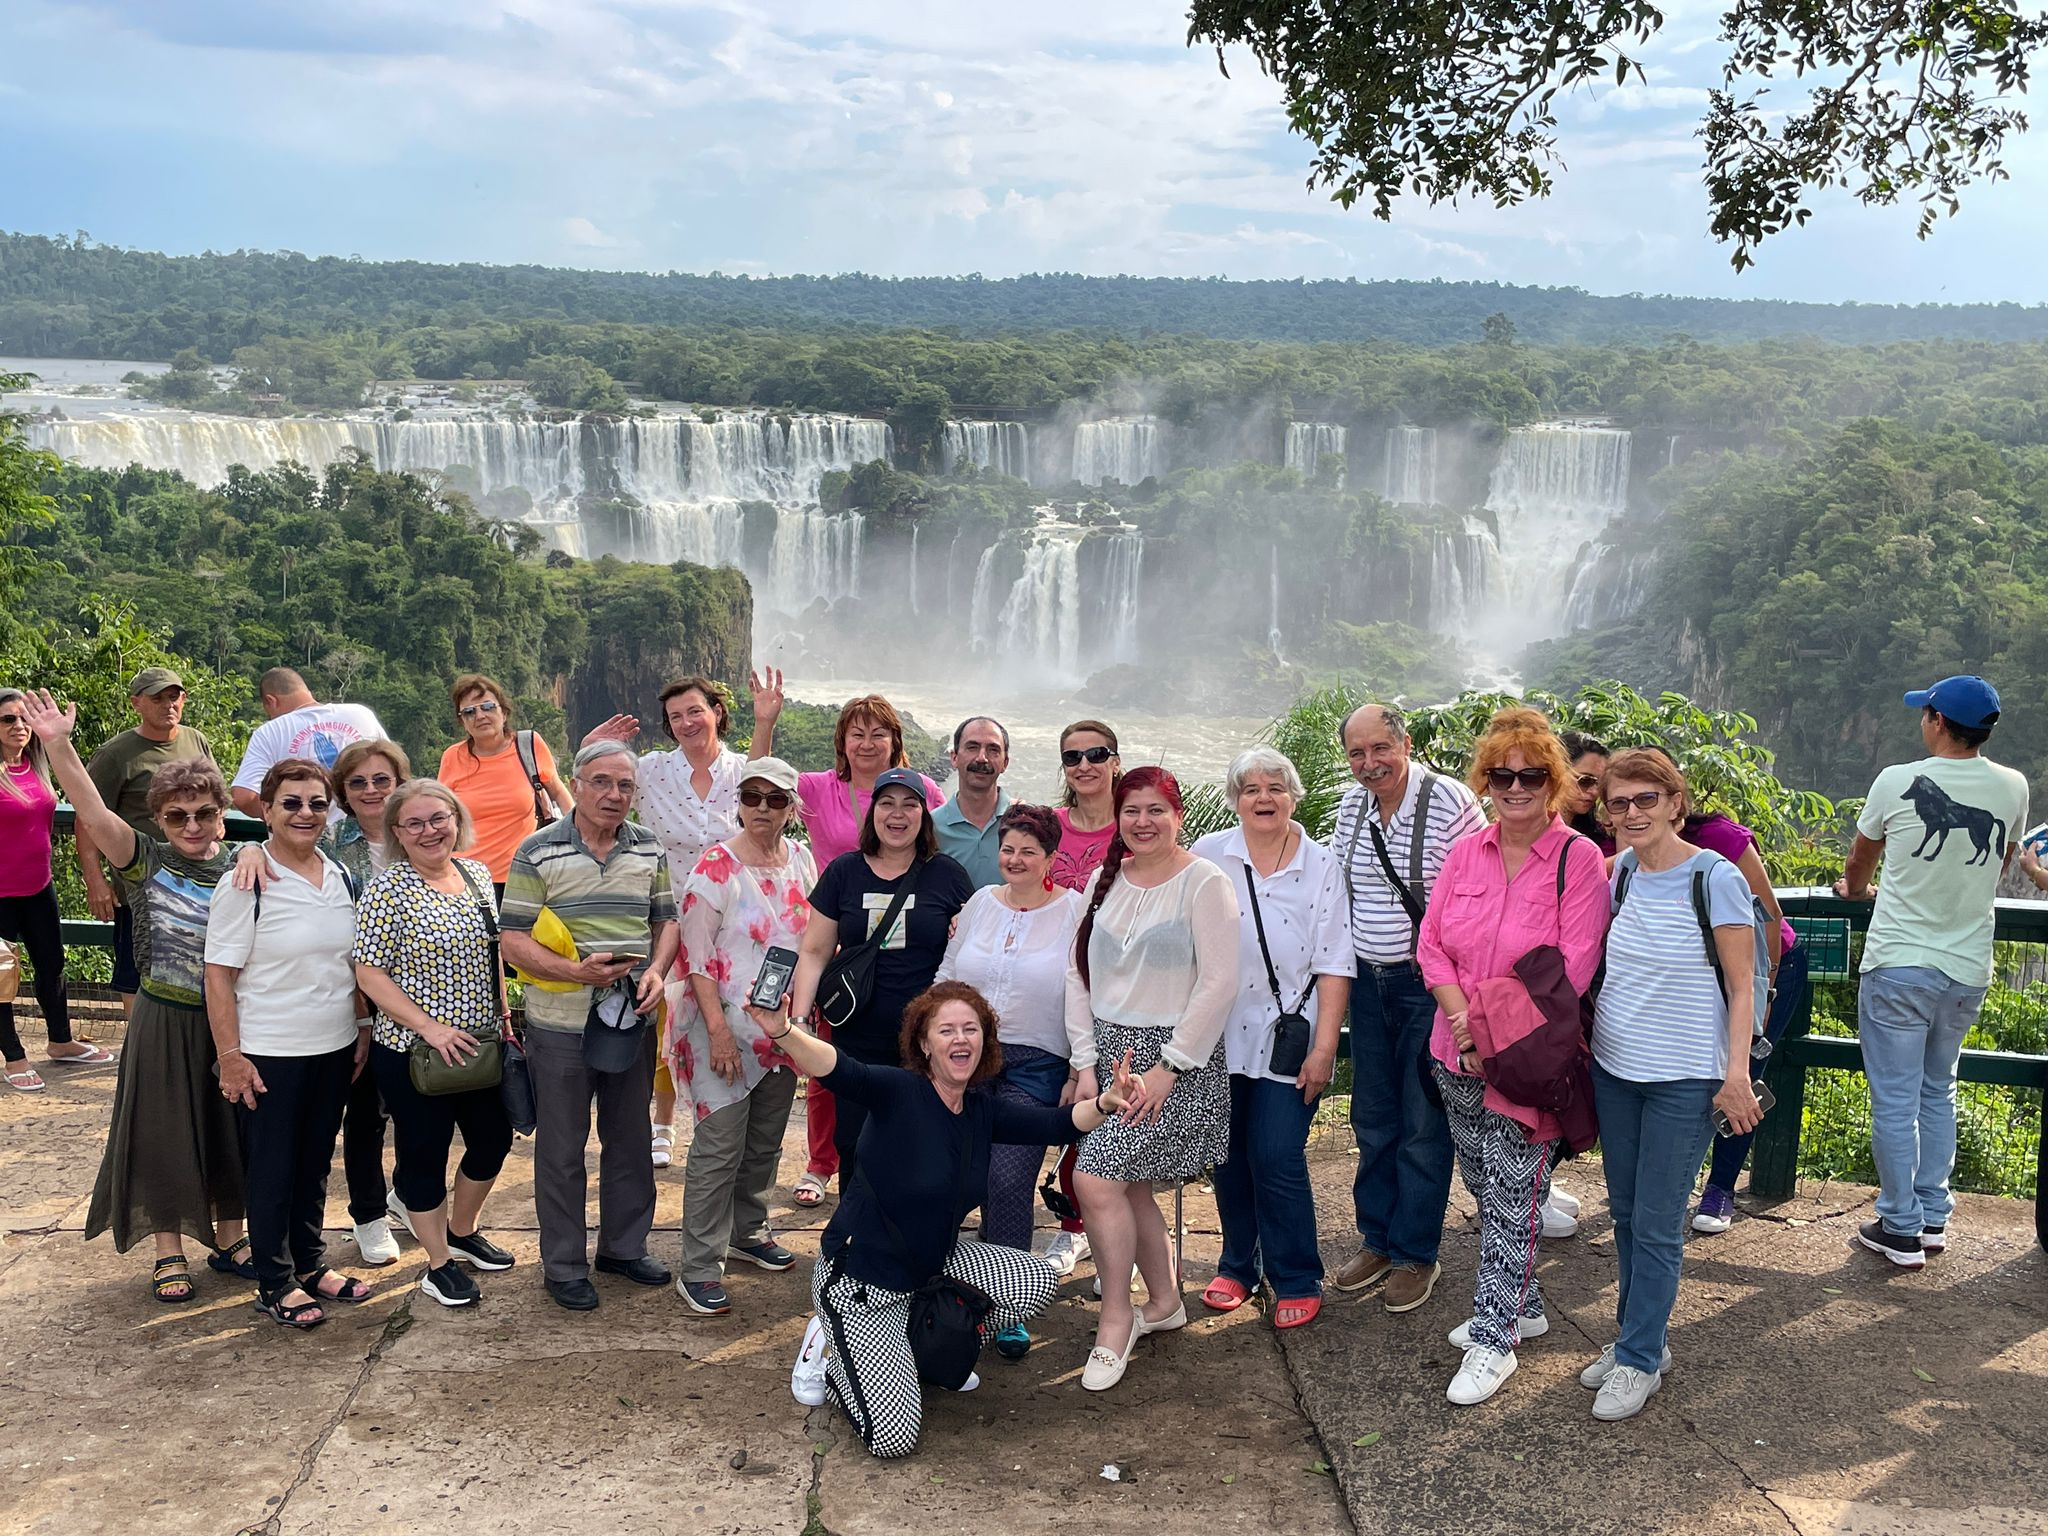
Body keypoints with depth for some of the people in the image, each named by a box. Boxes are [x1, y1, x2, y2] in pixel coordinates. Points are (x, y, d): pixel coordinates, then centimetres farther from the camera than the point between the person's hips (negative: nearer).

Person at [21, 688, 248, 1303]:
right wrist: (57, 744, -29)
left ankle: (229, 1238, 30)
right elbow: (94, 815, -18)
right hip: (165, 1021, -1)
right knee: (164, 1134, 8)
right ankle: (169, 1250, 25)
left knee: (230, 1129, 11)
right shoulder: (146, 862, -7)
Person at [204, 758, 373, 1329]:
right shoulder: (247, 883, -13)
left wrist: (363, 1028, 12)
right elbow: (219, 974, -13)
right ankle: (275, 1283, 19)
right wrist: (230, 1056, -15)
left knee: (316, 1162, 17)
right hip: (269, 1054, -5)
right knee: (272, 1169, 6)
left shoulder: (342, 879, 4)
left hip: (334, 1048, 5)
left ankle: (310, 1264, 31)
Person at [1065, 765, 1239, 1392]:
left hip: (1176, 1057, -6)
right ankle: (1164, 1302, 31)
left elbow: (1219, 983, -13)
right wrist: (1086, 1062, 1)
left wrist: (1167, 1068, -15)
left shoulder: (1203, 882, -9)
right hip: (1111, 1052, 6)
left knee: (1095, 1178, -14)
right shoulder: (1105, 879, 9)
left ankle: (1115, 1321, 3)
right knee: (1129, 1186, 10)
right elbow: (1080, 972, 9)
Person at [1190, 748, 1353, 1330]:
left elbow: (1334, 965, -3)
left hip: (1286, 1040, -2)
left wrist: (1323, 1047, -9)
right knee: (1228, 1157, 10)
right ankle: (1238, 1266, 29)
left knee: (1277, 1160, -5)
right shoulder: (1208, 855, 1)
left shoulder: (1321, 866, -1)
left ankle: (1297, 1281, 12)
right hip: (1219, 1036, 2)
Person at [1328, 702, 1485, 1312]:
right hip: (1368, 981, 6)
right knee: (1373, 1118, 15)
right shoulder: (1351, 805, 4)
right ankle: (1376, 1237, 30)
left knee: (1423, 1124, 4)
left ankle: (1415, 1254, 18)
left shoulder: (1449, 801, -15)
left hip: (1428, 984, -6)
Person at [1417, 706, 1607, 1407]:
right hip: (1459, 1058, 6)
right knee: (1485, 1189, 17)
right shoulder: (1466, 853, 5)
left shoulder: (1579, 859, -10)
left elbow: (1572, 969, -15)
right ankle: (1521, 1304, 36)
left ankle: (1494, 1337, 12)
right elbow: (1431, 944, 3)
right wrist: (1463, 1017, -11)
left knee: (1511, 1193, -1)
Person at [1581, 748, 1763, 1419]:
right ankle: (1638, 1336, 29)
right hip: (1614, 1068, 6)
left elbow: (1741, 986, -11)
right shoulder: (1621, 871, 2)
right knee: (1625, 1212, 14)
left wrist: (1736, 1074, -18)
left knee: (1656, 1224, 1)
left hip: (1683, 1079, -5)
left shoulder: (1714, 877, -13)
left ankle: (1638, 1360, 13)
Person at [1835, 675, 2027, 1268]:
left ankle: (1900, 1230, 10)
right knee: (1938, 1092, 20)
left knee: (1896, 1101, 4)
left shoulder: (1897, 783, -11)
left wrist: (1854, 888, 30)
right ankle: (1933, 1215, 25)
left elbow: (1861, 861, 8)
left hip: (1899, 968, -4)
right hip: (1969, 972, 4)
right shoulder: (2012, 788, -1)